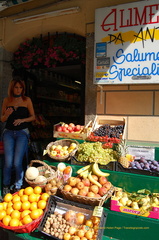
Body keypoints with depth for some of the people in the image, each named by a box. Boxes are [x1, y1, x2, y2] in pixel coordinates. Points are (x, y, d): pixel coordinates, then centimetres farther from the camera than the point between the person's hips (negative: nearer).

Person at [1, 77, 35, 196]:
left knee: (17, 162, -11)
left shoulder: (27, 100, 3)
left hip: (22, 132, -1)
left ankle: (18, 187, 12)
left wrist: (22, 120, -11)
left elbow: (33, 117, 6)